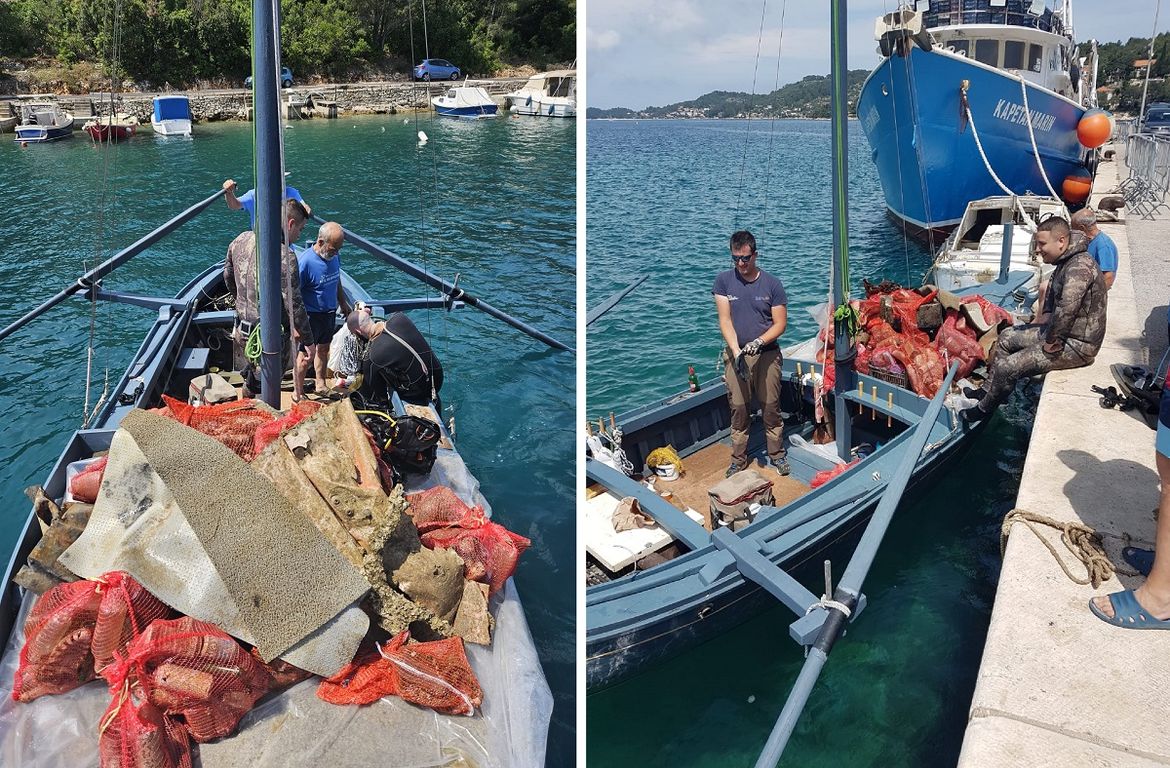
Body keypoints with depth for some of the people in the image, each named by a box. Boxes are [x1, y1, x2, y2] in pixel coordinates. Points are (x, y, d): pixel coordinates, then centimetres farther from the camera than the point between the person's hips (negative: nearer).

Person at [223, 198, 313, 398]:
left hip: (242, 328, 7)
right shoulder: (284, 256, -25)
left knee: (250, 381, 26)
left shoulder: (241, 239, -1)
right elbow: (292, 301, -23)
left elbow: (228, 275, 14)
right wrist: (305, 333, -12)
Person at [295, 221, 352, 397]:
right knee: (306, 355, 0)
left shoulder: (334, 256, -4)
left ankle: (321, 385, 39)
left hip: (329, 312, 7)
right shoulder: (305, 261, -25)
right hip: (311, 315, -7)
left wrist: (343, 302, 23)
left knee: (323, 349, 22)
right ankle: (298, 393, 15)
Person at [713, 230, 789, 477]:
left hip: (767, 354, 0)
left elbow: (780, 324, -4)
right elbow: (724, 320, -8)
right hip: (735, 354, 1)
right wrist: (737, 352, -21)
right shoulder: (724, 280, -2)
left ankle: (777, 455, 23)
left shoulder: (772, 284, -3)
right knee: (738, 408, 7)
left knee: (771, 406, 7)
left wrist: (759, 341, -22)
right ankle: (738, 459, 19)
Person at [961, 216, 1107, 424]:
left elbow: (1065, 312, -34)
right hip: (1060, 332, 10)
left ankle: (983, 409, 9)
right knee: (1007, 337, 17)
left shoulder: (1079, 267, -26)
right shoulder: (1065, 263, 8)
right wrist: (1048, 333, 8)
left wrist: (1051, 342, -19)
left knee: (1007, 367, -14)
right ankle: (988, 391, 26)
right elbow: (1050, 300, 22)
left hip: (1078, 345, -10)